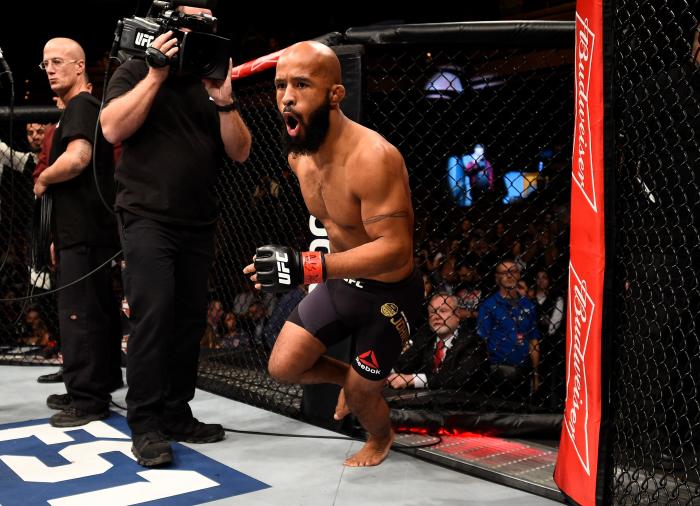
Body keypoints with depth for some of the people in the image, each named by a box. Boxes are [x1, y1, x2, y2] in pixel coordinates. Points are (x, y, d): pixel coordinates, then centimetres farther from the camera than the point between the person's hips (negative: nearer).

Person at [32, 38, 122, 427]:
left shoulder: (80, 107, -9)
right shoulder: (87, 107, 22)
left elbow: (77, 159, -27)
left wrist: (42, 180, -8)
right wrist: (60, 235, 23)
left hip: (84, 233, -10)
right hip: (87, 230, 10)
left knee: (79, 312, -8)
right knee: (98, 311, 13)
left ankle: (87, 398, -4)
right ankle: (99, 386, 22)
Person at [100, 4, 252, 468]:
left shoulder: (214, 84, 13)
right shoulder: (137, 72, 3)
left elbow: (240, 152, 4)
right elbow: (113, 129, -13)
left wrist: (223, 100, -10)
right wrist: (157, 75, -13)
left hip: (199, 222, 5)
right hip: (148, 217, -4)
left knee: (190, 318, 5)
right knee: (154, 314, -13)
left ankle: (177, 414, 15)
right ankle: (145, 424, -6)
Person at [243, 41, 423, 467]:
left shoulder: (372, 158, -33)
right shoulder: (298, 154, -6)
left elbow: (396, 249, -36)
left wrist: (307, 267, -44)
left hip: (390, 293, -7)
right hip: (341, 281, 7)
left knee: (360, 395, 8)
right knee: (283, 367, 5)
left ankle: (381, 439, 46)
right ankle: (350, 377, 37)